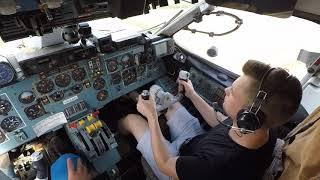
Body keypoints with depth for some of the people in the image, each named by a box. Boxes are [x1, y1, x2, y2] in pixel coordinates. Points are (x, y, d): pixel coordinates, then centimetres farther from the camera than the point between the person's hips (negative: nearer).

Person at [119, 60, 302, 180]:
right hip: (199, 143, 6)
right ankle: (138, 96, 41)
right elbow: (218, 123, -2)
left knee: (132, 120, 1)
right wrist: (192, 95, 2)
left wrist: (152, 116, -23)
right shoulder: (263, 128, -22)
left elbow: (165, 165, -28)